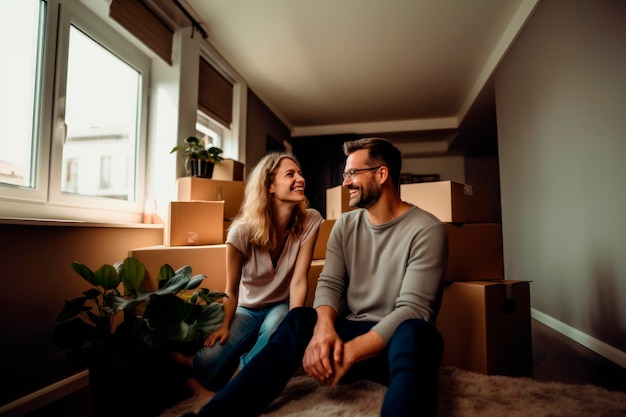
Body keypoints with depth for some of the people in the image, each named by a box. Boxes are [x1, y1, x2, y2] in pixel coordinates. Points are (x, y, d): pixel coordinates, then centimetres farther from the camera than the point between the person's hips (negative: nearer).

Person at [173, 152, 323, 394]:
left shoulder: (309, 221, -19)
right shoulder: (243, 231, -21)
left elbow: (298, 280, -21)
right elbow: (231, 289, -9)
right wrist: (225, 326, -15)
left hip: (281, 306, 1)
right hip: (247, 309, -1)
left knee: (274, 329, -36)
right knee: (209, 364, -26)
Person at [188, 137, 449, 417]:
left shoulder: (426, 230, -12)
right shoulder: (345, 224, 5)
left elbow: (413, 310, -19)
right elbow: (329, 284, -3)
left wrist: (351, 352, -27)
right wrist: (324, 328, -25)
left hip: (399, 343, -3)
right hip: (352, 332, 4)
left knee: (414, 334, -38)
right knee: (299, 320, -26)